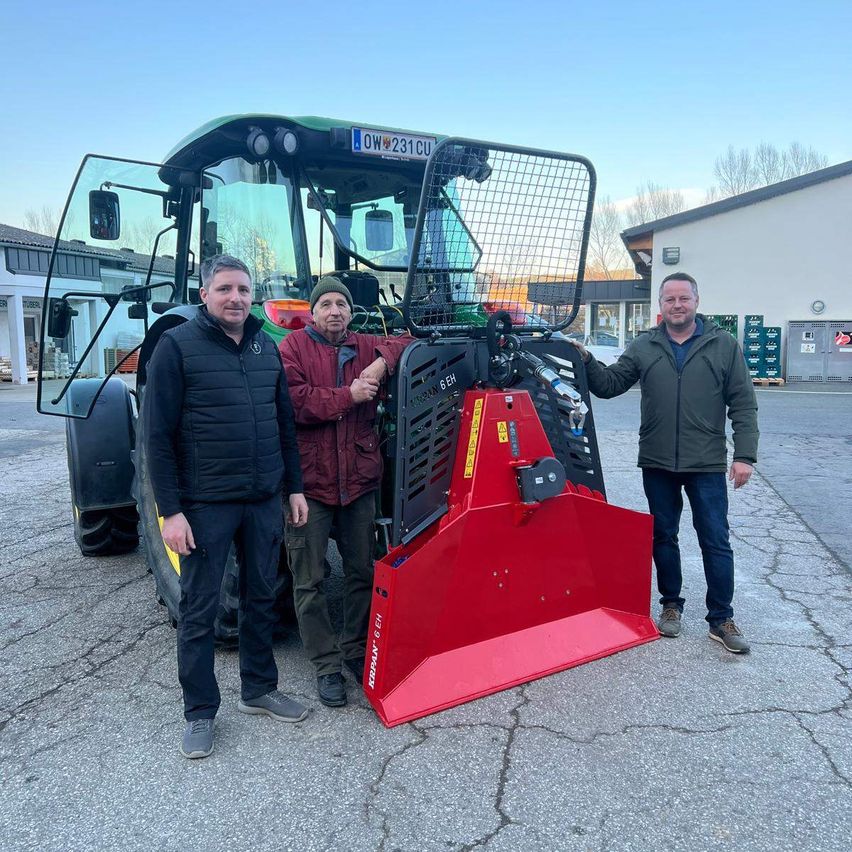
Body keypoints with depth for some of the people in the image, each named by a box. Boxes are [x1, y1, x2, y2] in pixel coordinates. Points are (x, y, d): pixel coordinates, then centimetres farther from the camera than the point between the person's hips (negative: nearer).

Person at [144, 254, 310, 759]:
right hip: (205, 504, -5)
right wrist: (170, 510, -13)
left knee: (261, 598, 16)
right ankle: (201, 712, 23)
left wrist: (295, 487, 9)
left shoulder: (266, 347, 8)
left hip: (264, 500, 5)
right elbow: (158, 435, -10)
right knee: (200, 609, 7)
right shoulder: (177, 346, -7)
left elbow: (285, 423, 13)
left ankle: (259, 689, 34)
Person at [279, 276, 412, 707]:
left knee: (362, 572, 14)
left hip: (359, 479, 4)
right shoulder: (293, 347, -2)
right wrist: (349, 395, -17)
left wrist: (383, 362, -12)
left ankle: (357, 650, 32)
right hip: (310, 481, -4)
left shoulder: (367, 347, 11)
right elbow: (294, 401, -15)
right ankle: (326, 664, 20)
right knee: (310, 581, 5)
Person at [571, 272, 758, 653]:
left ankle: (721, 619, 14)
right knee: (663, 536, 13)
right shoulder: (644, 347, 5)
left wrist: (744, 455, -8)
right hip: (657, 463, 2)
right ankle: (671, 604, 29)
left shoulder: (724, 345, 0)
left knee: (716, 541, 2)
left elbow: (743, 405, -1)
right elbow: (609, 384, 4)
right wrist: (587, 361, -13)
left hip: (707, 464, -2)